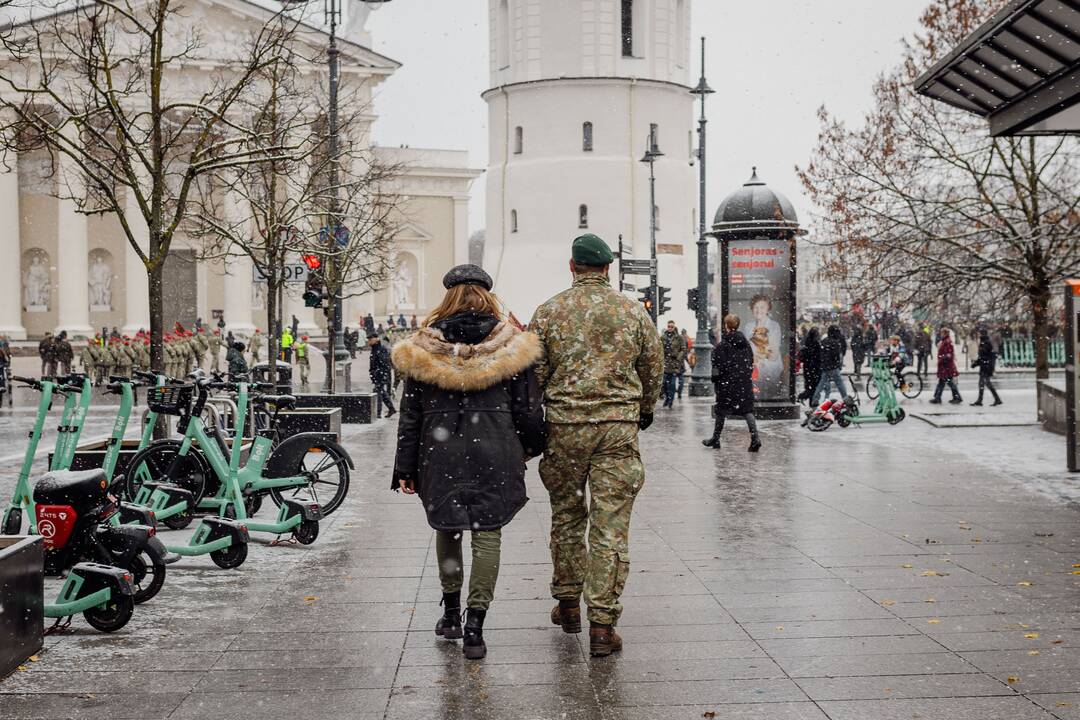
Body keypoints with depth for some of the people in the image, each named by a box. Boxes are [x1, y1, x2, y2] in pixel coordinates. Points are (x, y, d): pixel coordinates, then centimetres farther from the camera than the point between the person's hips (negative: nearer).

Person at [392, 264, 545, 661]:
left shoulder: (423, 349, 1)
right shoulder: (511, 346, -1)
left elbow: (410, 415, 3)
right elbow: (528, 408, 3)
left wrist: (405, 469, 9)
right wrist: (530, 447, 21)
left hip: (440, 455, 2)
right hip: (493, 454, -1)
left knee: (447, 527, 19)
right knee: (487, 532, 3)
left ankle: (451, 612, 28)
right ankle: (474, 626, -3)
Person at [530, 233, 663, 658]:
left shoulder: (549, 312, 0)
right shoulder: (633, 312, 3)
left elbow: (535, 374, 2)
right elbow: (654, 368, 11)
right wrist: (644, 412, 29)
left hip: (564, 427, 1)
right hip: (618, 430, 0)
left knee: (566, 515, 19)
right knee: (610, 527, 1)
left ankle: (568, 603, 29)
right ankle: (602, 625, 1)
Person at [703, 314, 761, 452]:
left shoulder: (722, 345, -10)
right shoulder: (746, 342, 7)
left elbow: (718, 366, -11)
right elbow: (751, 362, 12)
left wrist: (715, 381, 0)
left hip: (727, 383, -4)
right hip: (745, 382, 4)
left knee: (721, 411, 7)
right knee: (747, 409, 2)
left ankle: (715, 439, 18)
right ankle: (755, 437, -14)